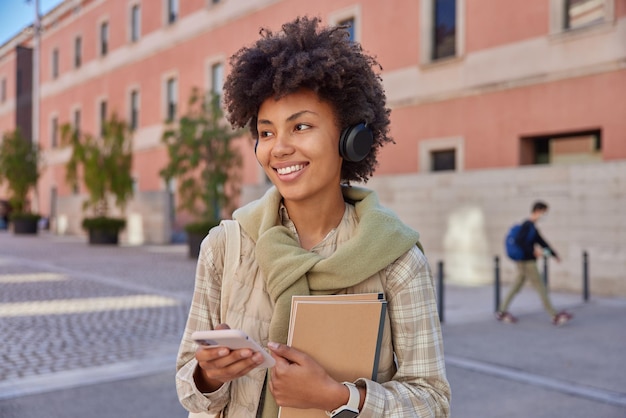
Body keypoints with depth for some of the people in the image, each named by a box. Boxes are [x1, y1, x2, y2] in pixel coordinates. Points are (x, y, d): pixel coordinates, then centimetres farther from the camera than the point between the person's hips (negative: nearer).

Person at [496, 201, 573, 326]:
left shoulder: (533, 227, 16)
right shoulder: (527, 225, -14)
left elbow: (542, 242, 21)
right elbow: (519, 241, -25)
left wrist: (554, 254, 18)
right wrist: (533, 251, -23)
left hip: (523, 263, 10)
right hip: (527, 262, -10)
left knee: (516, 287, 12)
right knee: (541, 289, -5)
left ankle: (502, 312, 17)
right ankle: (555, 316, -1)